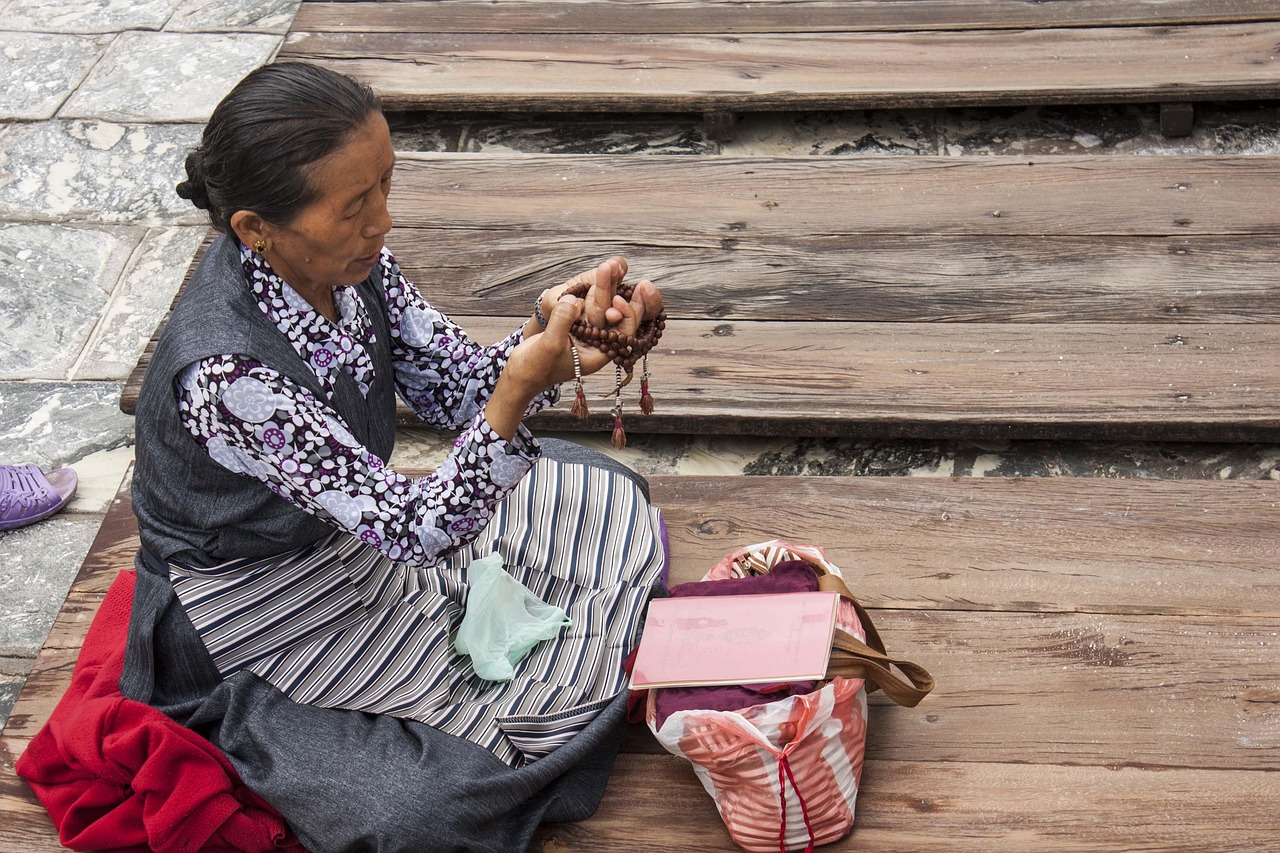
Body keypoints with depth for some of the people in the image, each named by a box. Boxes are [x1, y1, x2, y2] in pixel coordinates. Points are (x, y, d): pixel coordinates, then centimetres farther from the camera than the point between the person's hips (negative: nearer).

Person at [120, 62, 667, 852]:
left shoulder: (345, 261, -16)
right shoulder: (221, 371, -39)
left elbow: (454, 390, -7)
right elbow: (407, 531, -34)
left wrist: (546, 332, -28)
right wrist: (519, 393, -47)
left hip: (353, 520, 8)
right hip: (263, 601, -8)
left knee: (602, 503, 8)